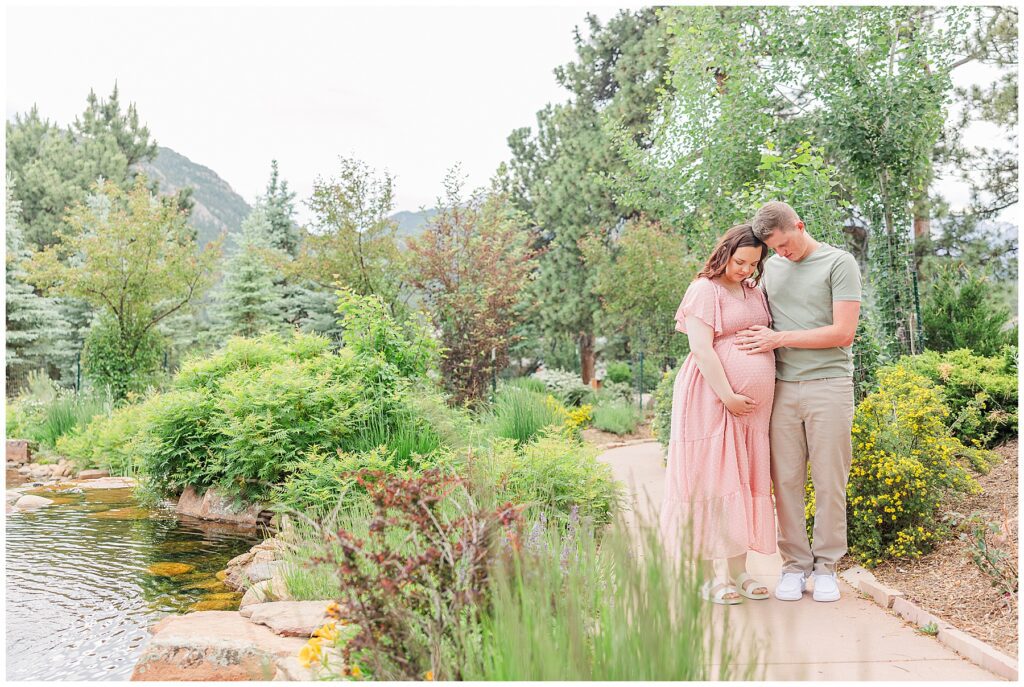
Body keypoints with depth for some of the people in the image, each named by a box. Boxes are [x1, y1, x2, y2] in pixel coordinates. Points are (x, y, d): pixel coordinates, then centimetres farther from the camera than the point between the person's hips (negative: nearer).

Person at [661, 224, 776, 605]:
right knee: (710, 480, -4)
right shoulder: (706, 290, -7)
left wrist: (769, 338, 9)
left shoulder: (755, 293, 18)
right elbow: (701, 348, -15)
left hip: (753, 406, 8)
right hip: (712, 401, -8)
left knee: (746, 482, 9)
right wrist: (728, 396, -19)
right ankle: (706, 575, 3)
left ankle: (737, 570, 18)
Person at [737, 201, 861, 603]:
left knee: (829, 481, 2)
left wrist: (779, 338, -9)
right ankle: (794, 564, 12)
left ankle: (826, 566, 13)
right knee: (786, 480, 3)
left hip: (829, 385, -4)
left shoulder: (839, 263, -1)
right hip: (783, 388, 4)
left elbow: (844, 333, -9)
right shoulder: (770, 268, 15)